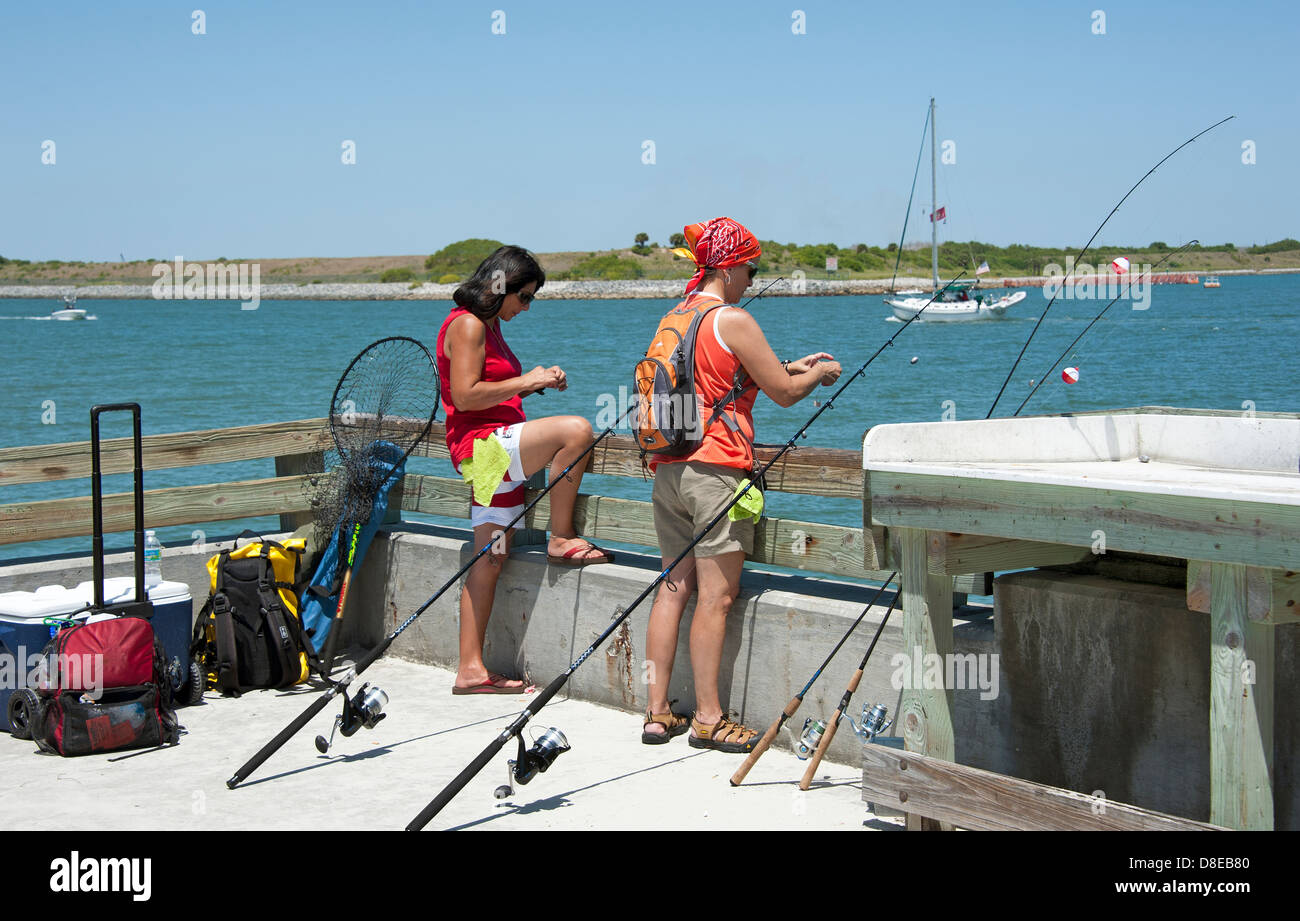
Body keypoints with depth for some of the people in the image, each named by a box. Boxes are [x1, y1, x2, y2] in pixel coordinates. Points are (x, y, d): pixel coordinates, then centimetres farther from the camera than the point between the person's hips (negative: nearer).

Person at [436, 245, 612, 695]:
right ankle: (561, 539, -16)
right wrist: (524, 382, -12)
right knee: (576, 429, -27)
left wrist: (536, 381, 14)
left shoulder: (489, 324, 22)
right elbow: (465, 395, -17)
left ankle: (471, 669, 6)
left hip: (498, 454, 10)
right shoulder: (467, 324, -8)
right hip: (481, 443, -10)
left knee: (490, 560, 5)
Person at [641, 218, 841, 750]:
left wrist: (792, 366, 27)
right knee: (716, 594, -3)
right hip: (715, 468, -8)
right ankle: (707, 719, 1)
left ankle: (658, 712, 12)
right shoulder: (732, 320, -10)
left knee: (674, 586, 10)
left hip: (668, 467, 8)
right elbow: (784, 393, -6)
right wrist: (818, 374, 13)